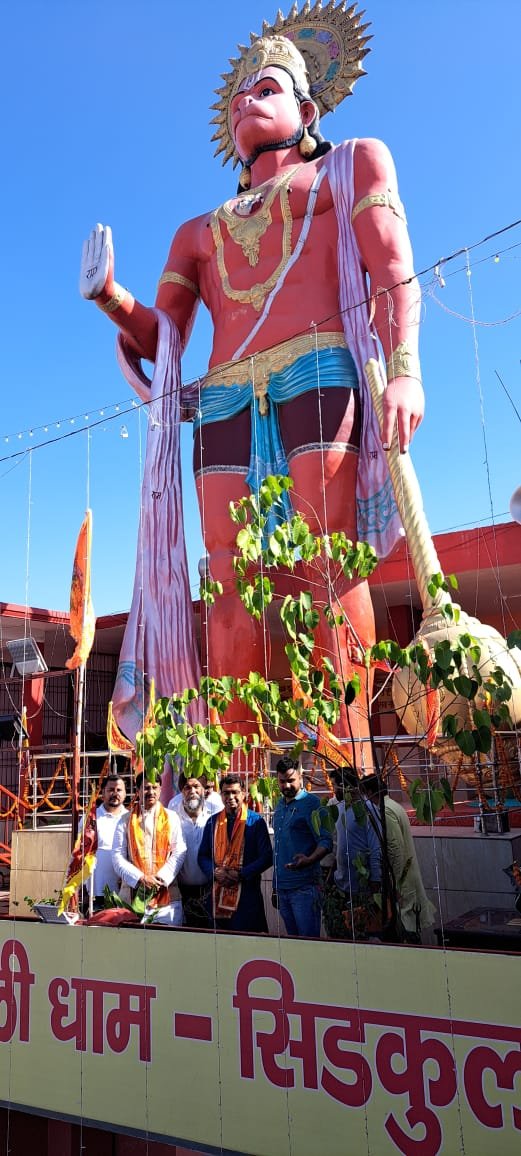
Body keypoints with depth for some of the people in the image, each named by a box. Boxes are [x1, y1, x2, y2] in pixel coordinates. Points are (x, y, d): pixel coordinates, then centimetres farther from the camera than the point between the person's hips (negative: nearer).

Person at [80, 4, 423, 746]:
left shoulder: (351, 165, 23)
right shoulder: (199, 231, 32)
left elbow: (394, 272, 6)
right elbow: (161, 337, 21)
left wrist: (404, 369, -12)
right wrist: (110, 296, 0)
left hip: (320, 380, -3)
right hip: (225, 404, 4)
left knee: (328, 571, -16)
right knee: (233, 595, -9)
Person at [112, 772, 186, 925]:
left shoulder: (171, 818, 9)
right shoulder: (126, 820, 8)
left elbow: (179, 853, 2)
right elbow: (118, 857, 1)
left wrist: (160, 878, -11)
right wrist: (140, 879, -11)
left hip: (166, 894, 0)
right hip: (133, 894, 0)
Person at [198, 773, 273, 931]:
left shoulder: (255, 821, -2)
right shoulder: (213, 822, 9)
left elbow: (266, 858, -5)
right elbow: (203, 855, 11)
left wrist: (241, 874, -15)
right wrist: (215, 872, -8)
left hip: (247, 892, -3)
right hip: (218, 894, 3)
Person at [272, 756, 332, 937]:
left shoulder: (312, 803, -8)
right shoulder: (280, 805, 14)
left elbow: (325, 841, -15)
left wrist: (309, 860, -34)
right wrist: (275, 886, 19)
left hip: (304, 887, -7)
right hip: (282, 885, 7)